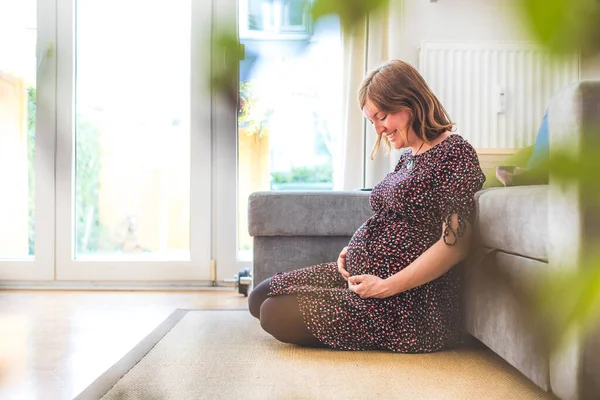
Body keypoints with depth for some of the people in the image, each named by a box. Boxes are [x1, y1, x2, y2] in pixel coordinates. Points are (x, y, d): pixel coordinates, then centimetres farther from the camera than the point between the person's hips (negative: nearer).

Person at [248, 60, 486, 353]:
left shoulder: (455, 152, -15)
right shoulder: (408, 156, 14)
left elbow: (454, 245, -21)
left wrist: (386, 287, -20)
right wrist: (353, 249, 4)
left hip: (410, 304, -10)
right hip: (359, 274, 10)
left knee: (275, 314, -15)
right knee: (259, 298, 9)